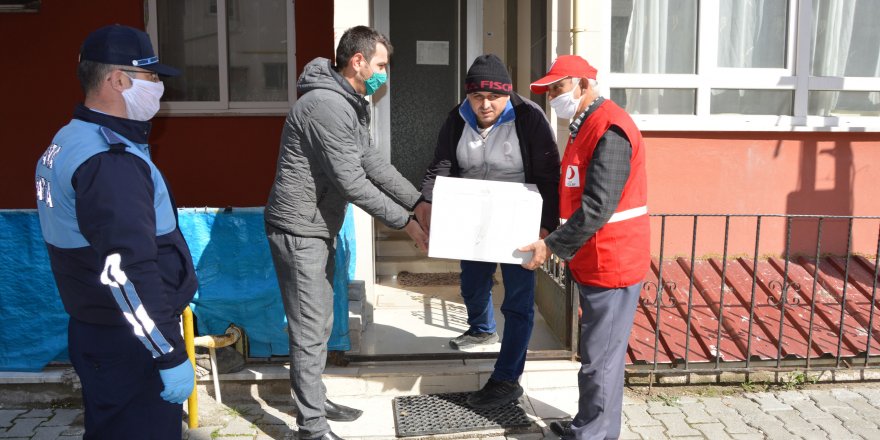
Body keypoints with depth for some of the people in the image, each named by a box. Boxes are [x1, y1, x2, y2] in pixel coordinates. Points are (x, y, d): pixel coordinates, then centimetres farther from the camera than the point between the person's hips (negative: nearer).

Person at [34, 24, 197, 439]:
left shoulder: (67, 144, 10)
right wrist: (171, 355, -23)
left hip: (94, 330, 10)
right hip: (129, 344, -10)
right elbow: (126, 272, -28)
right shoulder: (110, 161, -22)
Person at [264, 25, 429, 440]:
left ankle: (314, 399, 34)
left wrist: (419, 201, 6)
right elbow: (351, 181, -25)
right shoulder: (327, 105, -23)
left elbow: (373, 163, 12)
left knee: (321, 322, 19)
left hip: (319, 228, 10)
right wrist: (405, 221, -19)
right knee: (309, 331, -2)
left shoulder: (351, 105, 10)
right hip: (299, 230, -10)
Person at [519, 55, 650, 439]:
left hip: (611, 262, -10)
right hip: (596, 260, 10)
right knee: (599, 354, 19)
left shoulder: (609, 130, -19)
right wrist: (556, 239, 12)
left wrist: (552, 245, -18)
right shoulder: (586, 125, 14)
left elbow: (597, 207, -24)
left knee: (599, 359, 0)